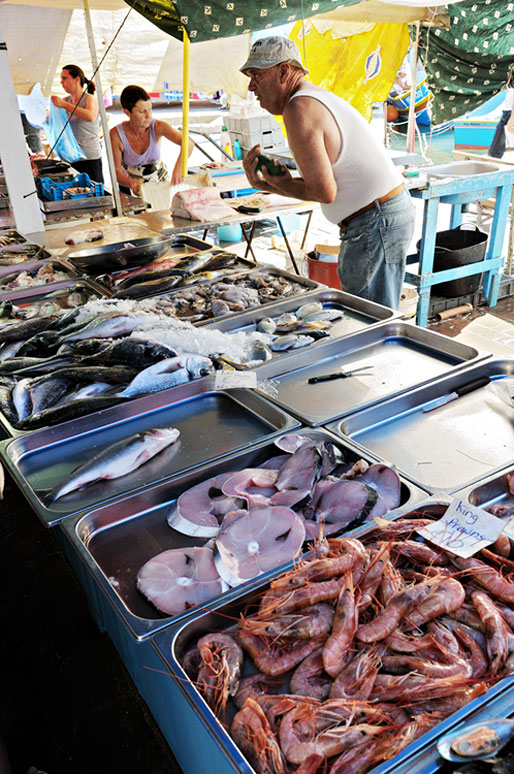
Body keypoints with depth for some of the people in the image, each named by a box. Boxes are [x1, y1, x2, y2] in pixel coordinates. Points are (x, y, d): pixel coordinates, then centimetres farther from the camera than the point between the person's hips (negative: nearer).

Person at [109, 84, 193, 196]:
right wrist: (130, 183, -40)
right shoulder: (116, 134, -20)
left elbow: (188, 143, -28)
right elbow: (116, 170, -16)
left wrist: (179, 167, -48)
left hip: (160, 179, 1)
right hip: (131, 184, -1)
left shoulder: (157, 127, -19)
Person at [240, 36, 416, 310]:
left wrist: (283, 185, -2)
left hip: (375, 225, -11)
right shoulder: (319, 98, 19)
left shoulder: (299, 108, -14)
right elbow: (321, 184, 17)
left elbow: (324, 191, -20)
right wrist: (266, 185, 6)